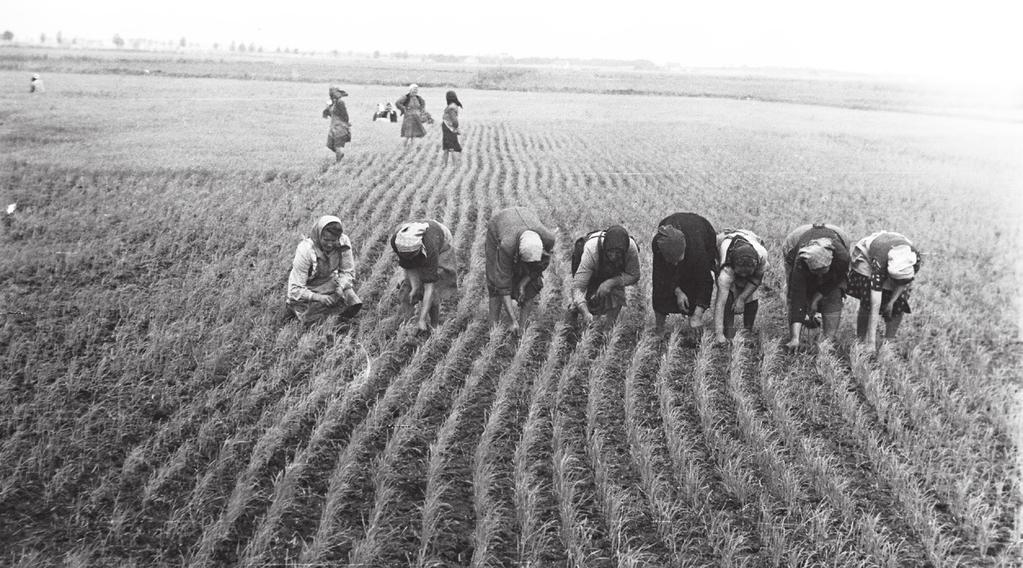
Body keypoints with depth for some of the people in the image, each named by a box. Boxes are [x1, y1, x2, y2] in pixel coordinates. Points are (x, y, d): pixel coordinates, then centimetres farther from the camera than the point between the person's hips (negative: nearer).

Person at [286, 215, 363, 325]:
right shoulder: (305, 251, -29)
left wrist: (341, 287, -25)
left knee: (354, 305, -17)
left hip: (331, 282, 3)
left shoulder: (344, 242, -19)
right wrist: (319, 298, -38)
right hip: (309, 289, -3)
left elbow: (348, 272, -4)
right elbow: (295, 290, -25)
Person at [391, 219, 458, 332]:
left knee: (432, 290, -15)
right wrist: (414, 287, -31)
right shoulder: (396, 241, -35)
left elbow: (430, 285, -42)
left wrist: (422, 320, -43)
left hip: (441, 245, -4)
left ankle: (435, 325, 1)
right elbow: (408, 265, -18)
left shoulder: (429, 248, -45)